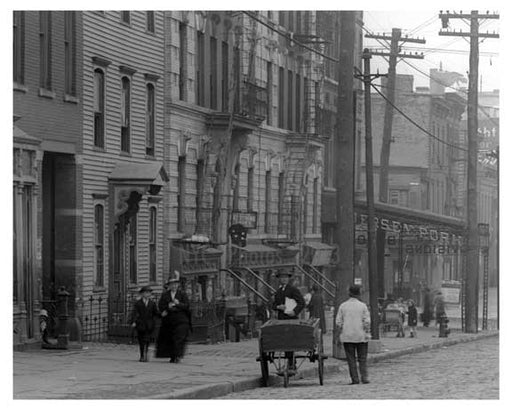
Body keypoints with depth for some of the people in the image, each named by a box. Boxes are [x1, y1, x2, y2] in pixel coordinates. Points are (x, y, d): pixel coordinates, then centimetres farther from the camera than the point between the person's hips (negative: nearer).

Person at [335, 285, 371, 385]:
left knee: (351, 358, 4)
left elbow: (338, 322, -2)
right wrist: (367, 333, 5)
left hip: (347, 336, 1)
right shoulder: (362, 306, -4)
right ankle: (364, 377, 0)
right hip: (361, 336, -1)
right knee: (362, 358, 8)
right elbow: (367, 321, -7)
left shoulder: (343, 306, 0)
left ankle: (355, 378, 0)